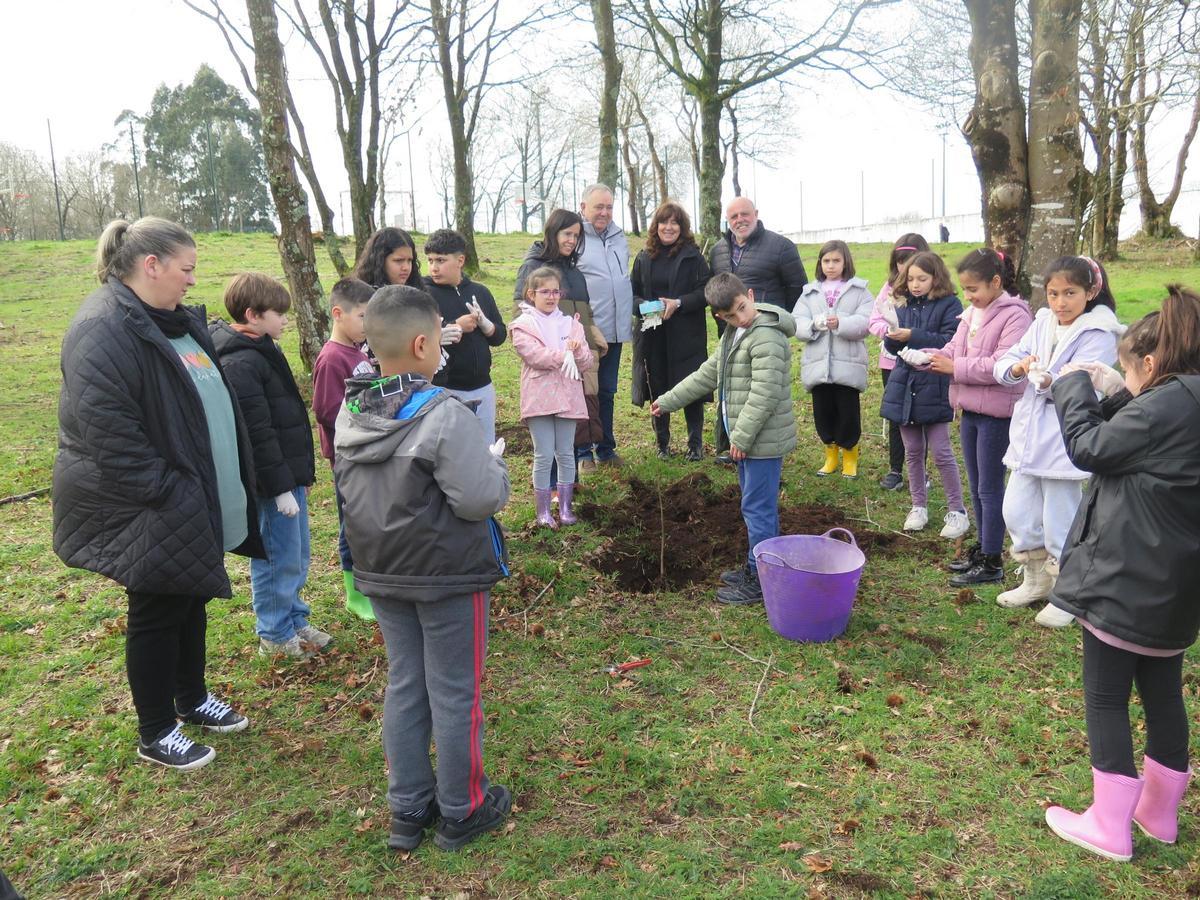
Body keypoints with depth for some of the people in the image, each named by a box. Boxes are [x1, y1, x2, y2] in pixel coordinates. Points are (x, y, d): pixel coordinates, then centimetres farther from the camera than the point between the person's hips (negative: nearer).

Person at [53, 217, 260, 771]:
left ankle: (192, 698, 40)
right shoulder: (104, 332, -21)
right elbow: (109, 432, -27)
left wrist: (212, 491, 17)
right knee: (158, 613, 5)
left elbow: (211, 399, 19)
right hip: (151, 515, -9)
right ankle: (155, 734, 23)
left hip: (191, 503, 9)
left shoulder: (175, 321, 10)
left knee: (191, 600, 20)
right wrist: (163, 494, -23)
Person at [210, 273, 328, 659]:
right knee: (278, 558, 3)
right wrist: (280, 488, -20)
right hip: (272, 481, -10)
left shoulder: (262, 351, 13)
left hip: (289, 473, 10)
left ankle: (294, 620, 33)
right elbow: (257, 434, -23)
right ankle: (274, 635, 19)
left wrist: (301, 473, 22)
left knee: (296, 556, 19)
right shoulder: (241, 363, -20)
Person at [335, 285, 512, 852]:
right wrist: (494, 463, -4)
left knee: (403, 686, 18)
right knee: (454, 694, 9)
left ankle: (408, 810, 31)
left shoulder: (350, 413, 0)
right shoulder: (444, 415, -23)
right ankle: (460, 812, 26)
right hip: (448, 576, -6)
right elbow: (482, 498, -23)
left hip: (382, 573, 7)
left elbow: (352, 491, 10)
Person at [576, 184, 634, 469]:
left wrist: (629, 316, 18)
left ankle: (605, 448, 25)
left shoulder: (618, 237, 13)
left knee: (607, 391, 15)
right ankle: (582, 452, 13)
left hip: (615, 329, 6)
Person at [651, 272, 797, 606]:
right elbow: (707, 374, 20)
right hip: (745, 437, 10)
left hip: (762, 440, -10)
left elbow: (764, 394, -24)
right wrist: (668, 401, 21)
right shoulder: (733, 334, 13)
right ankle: (757, 567, 31)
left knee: (758, 508, -3)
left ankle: (760, 582, 7)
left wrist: (741, 437, -21)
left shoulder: (766, 337, -19)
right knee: (759, 506, 19)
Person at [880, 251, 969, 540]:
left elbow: (949, 342, -17)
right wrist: (893, 337, -13)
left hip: (934, 388, -5)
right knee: (913, 451, 12)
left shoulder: (949, 305, -6)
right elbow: (892, 346, 9)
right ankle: (919, 507, 24)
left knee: (941, 452, -2)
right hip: (904, 384, 5)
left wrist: (912, 336, -23)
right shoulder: (904, 306, 9)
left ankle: (957, 511, 10)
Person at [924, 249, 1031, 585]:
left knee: (990, 488, 0)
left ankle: (992, 562, 11)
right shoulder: (973, 313, 9)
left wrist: (955, 367, -20)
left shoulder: (1014, 315, -16)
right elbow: (953, 349, 10)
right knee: (976, 486, 17)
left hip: (997, 413, -8)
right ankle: (983, 548, 31)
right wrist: (929, 357, -10)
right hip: (970, 410, 8)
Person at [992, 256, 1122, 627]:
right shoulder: (1042, 323, 8)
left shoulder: (1098, 335, -10)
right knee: (1017, 512, 12)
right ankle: (1036, 581, 33)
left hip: (1065, 440, -6)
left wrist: (1051, 382, -39)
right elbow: (1003, 364, 1)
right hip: (1028, 434, 6)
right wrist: (1018, 367, -21)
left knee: (1059, 523, 3)